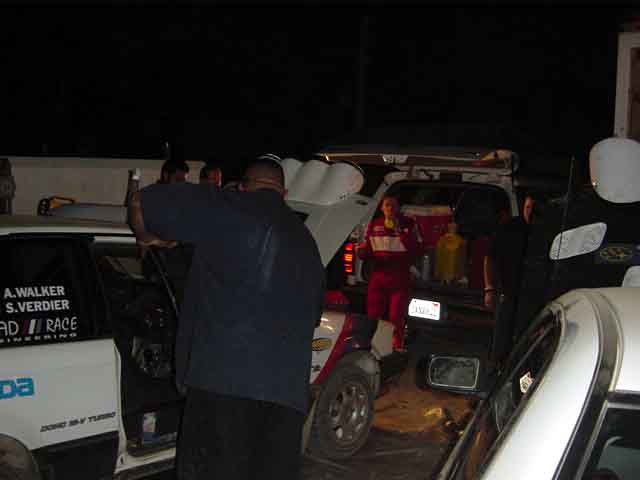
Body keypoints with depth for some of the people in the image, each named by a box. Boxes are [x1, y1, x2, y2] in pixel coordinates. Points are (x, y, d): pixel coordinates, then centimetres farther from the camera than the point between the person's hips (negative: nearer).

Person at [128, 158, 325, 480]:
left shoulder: (229, 211, 3)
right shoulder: (306, 241, 23)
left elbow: (142, 203, 4)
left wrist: (148, 237, 25)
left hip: (224, 378, -5)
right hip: (288, 389, 6)